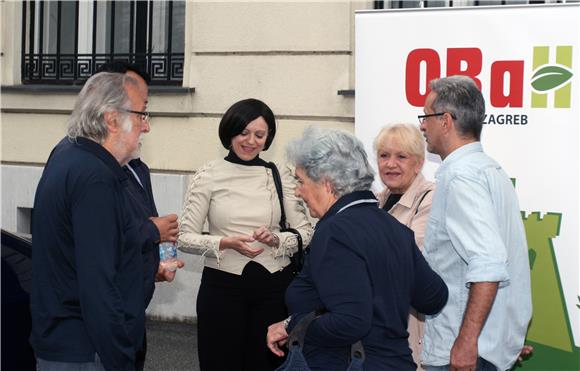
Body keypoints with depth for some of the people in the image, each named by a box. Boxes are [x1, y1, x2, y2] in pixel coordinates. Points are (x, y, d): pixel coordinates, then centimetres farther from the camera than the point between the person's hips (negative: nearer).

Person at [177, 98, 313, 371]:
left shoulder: (281, 175, 5)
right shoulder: (209, 175, -1)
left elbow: (305, 232, 4)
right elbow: (185, 238, -4)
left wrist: (276, 239, -15)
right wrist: (226, 243, -19)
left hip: (274, 286, 2)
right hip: (223, 286, -2)